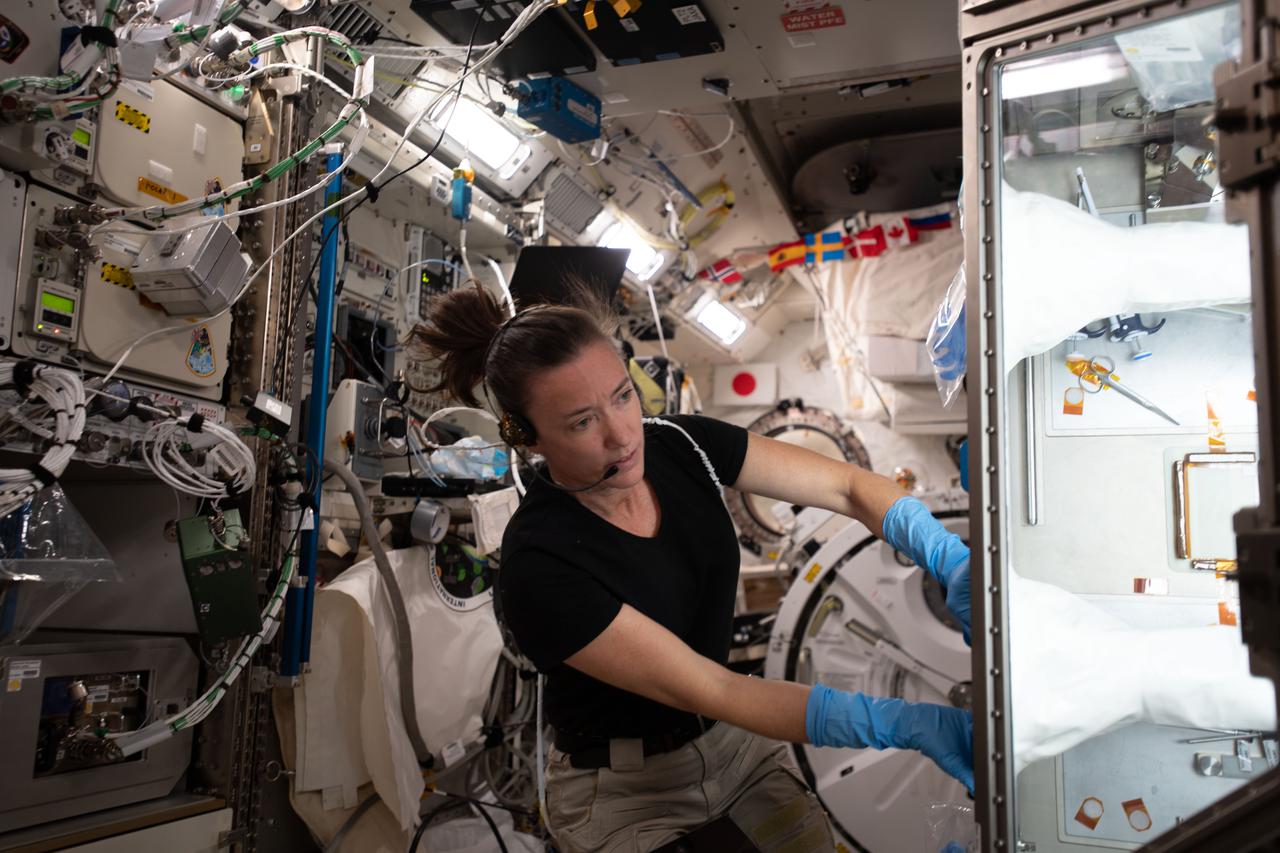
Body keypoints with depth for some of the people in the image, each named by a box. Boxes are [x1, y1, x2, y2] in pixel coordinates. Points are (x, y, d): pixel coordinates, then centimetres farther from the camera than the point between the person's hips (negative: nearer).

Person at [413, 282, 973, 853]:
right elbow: (710, 690, -29)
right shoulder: (538, 568, -28)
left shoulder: (680, 445, -12)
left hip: (737, 743, 5)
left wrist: (950, 564, -31)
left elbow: (848, 486, -12)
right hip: (623, 795, -4)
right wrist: (904, 725, -34)